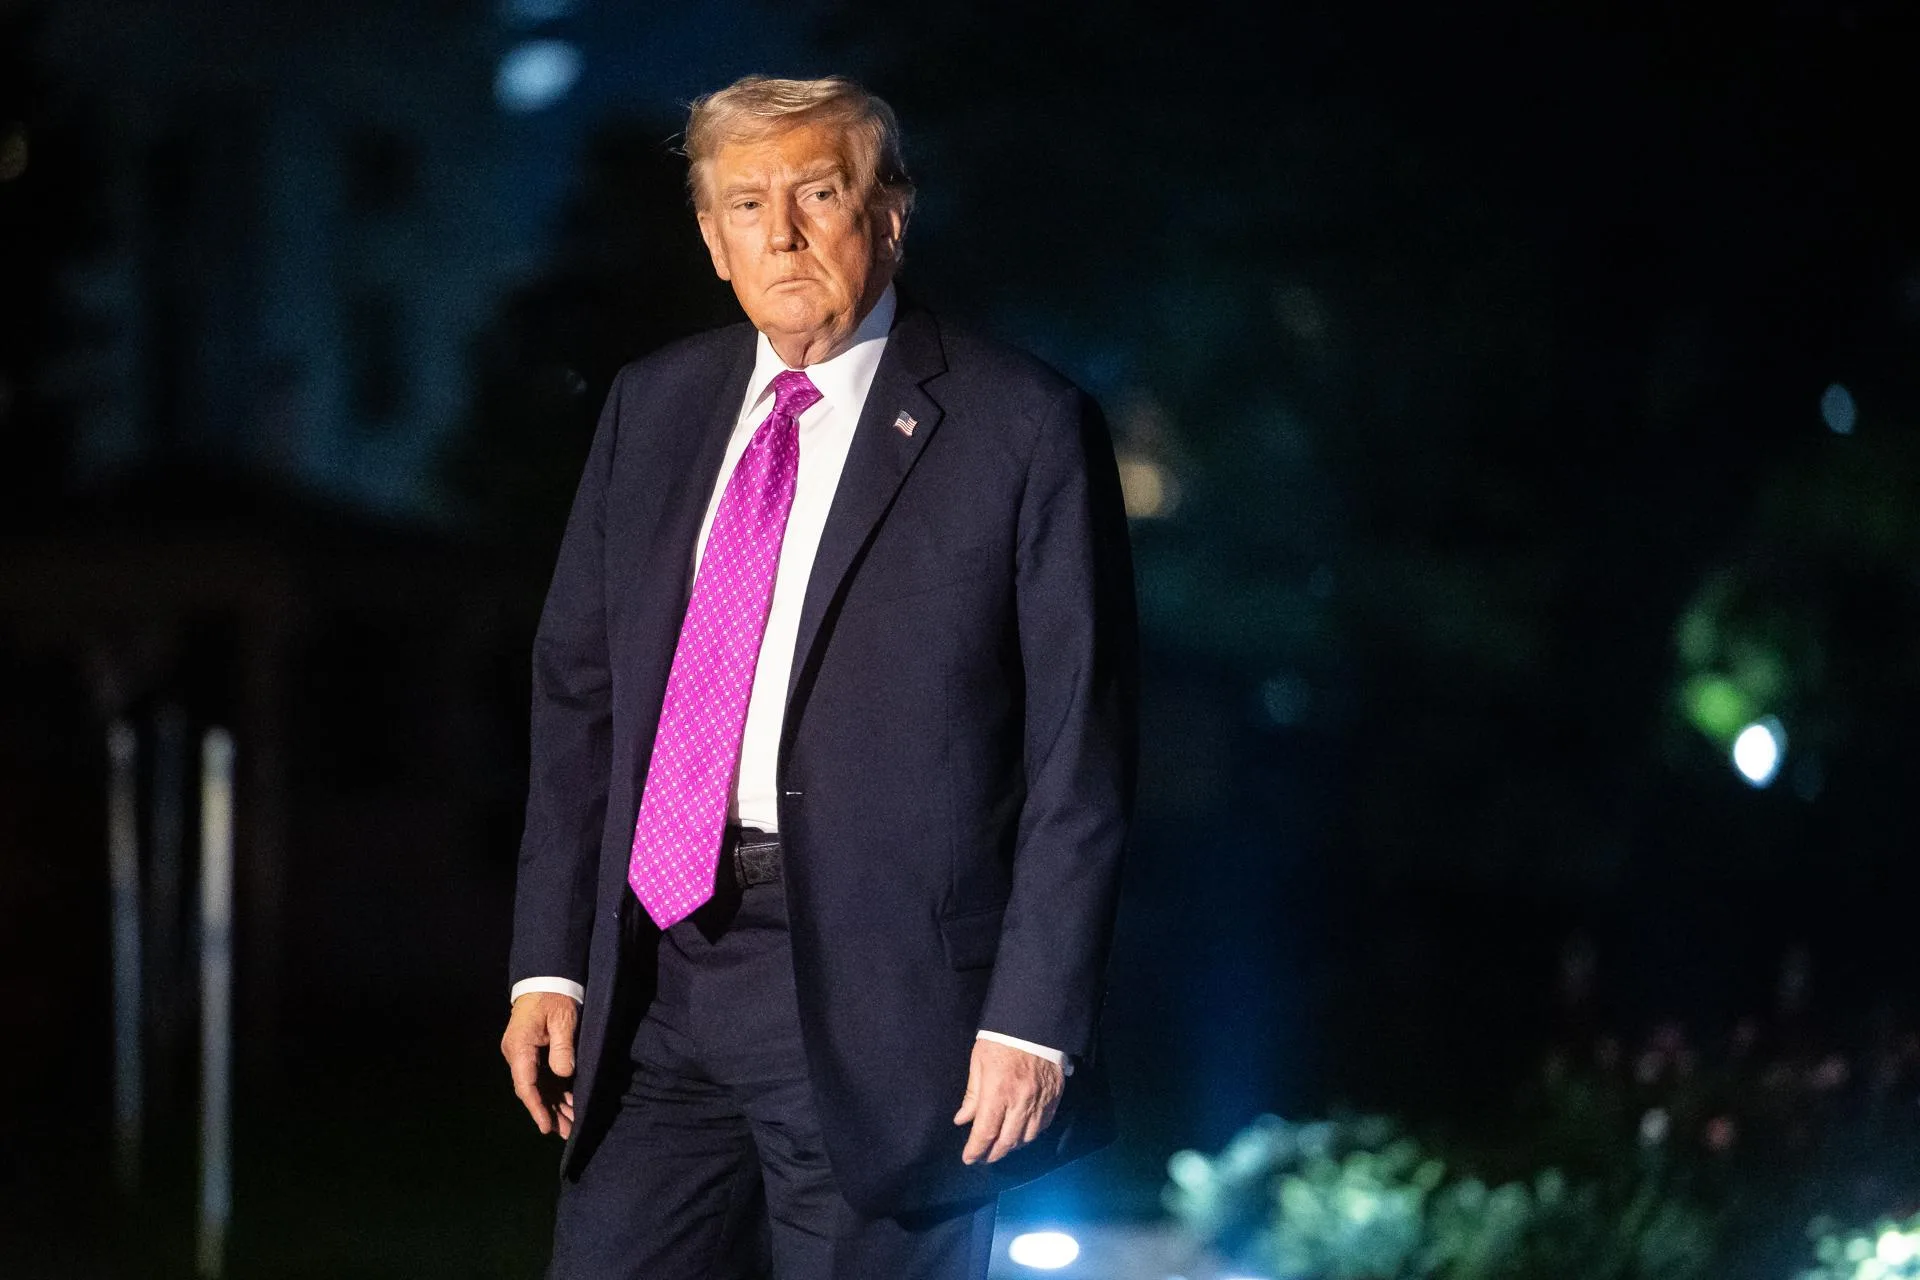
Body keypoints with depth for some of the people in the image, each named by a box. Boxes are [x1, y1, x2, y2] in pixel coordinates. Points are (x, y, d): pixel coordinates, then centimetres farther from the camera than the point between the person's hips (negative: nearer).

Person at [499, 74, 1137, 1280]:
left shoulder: (1024, 429, -5)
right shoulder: (653, 408, 12)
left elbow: (1079, 758, -6)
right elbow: (579, 693, 14)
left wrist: (1032, 1023, -12)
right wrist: (551, 964, 6)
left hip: (876, 1005, -5)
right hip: (655, 973, 5)